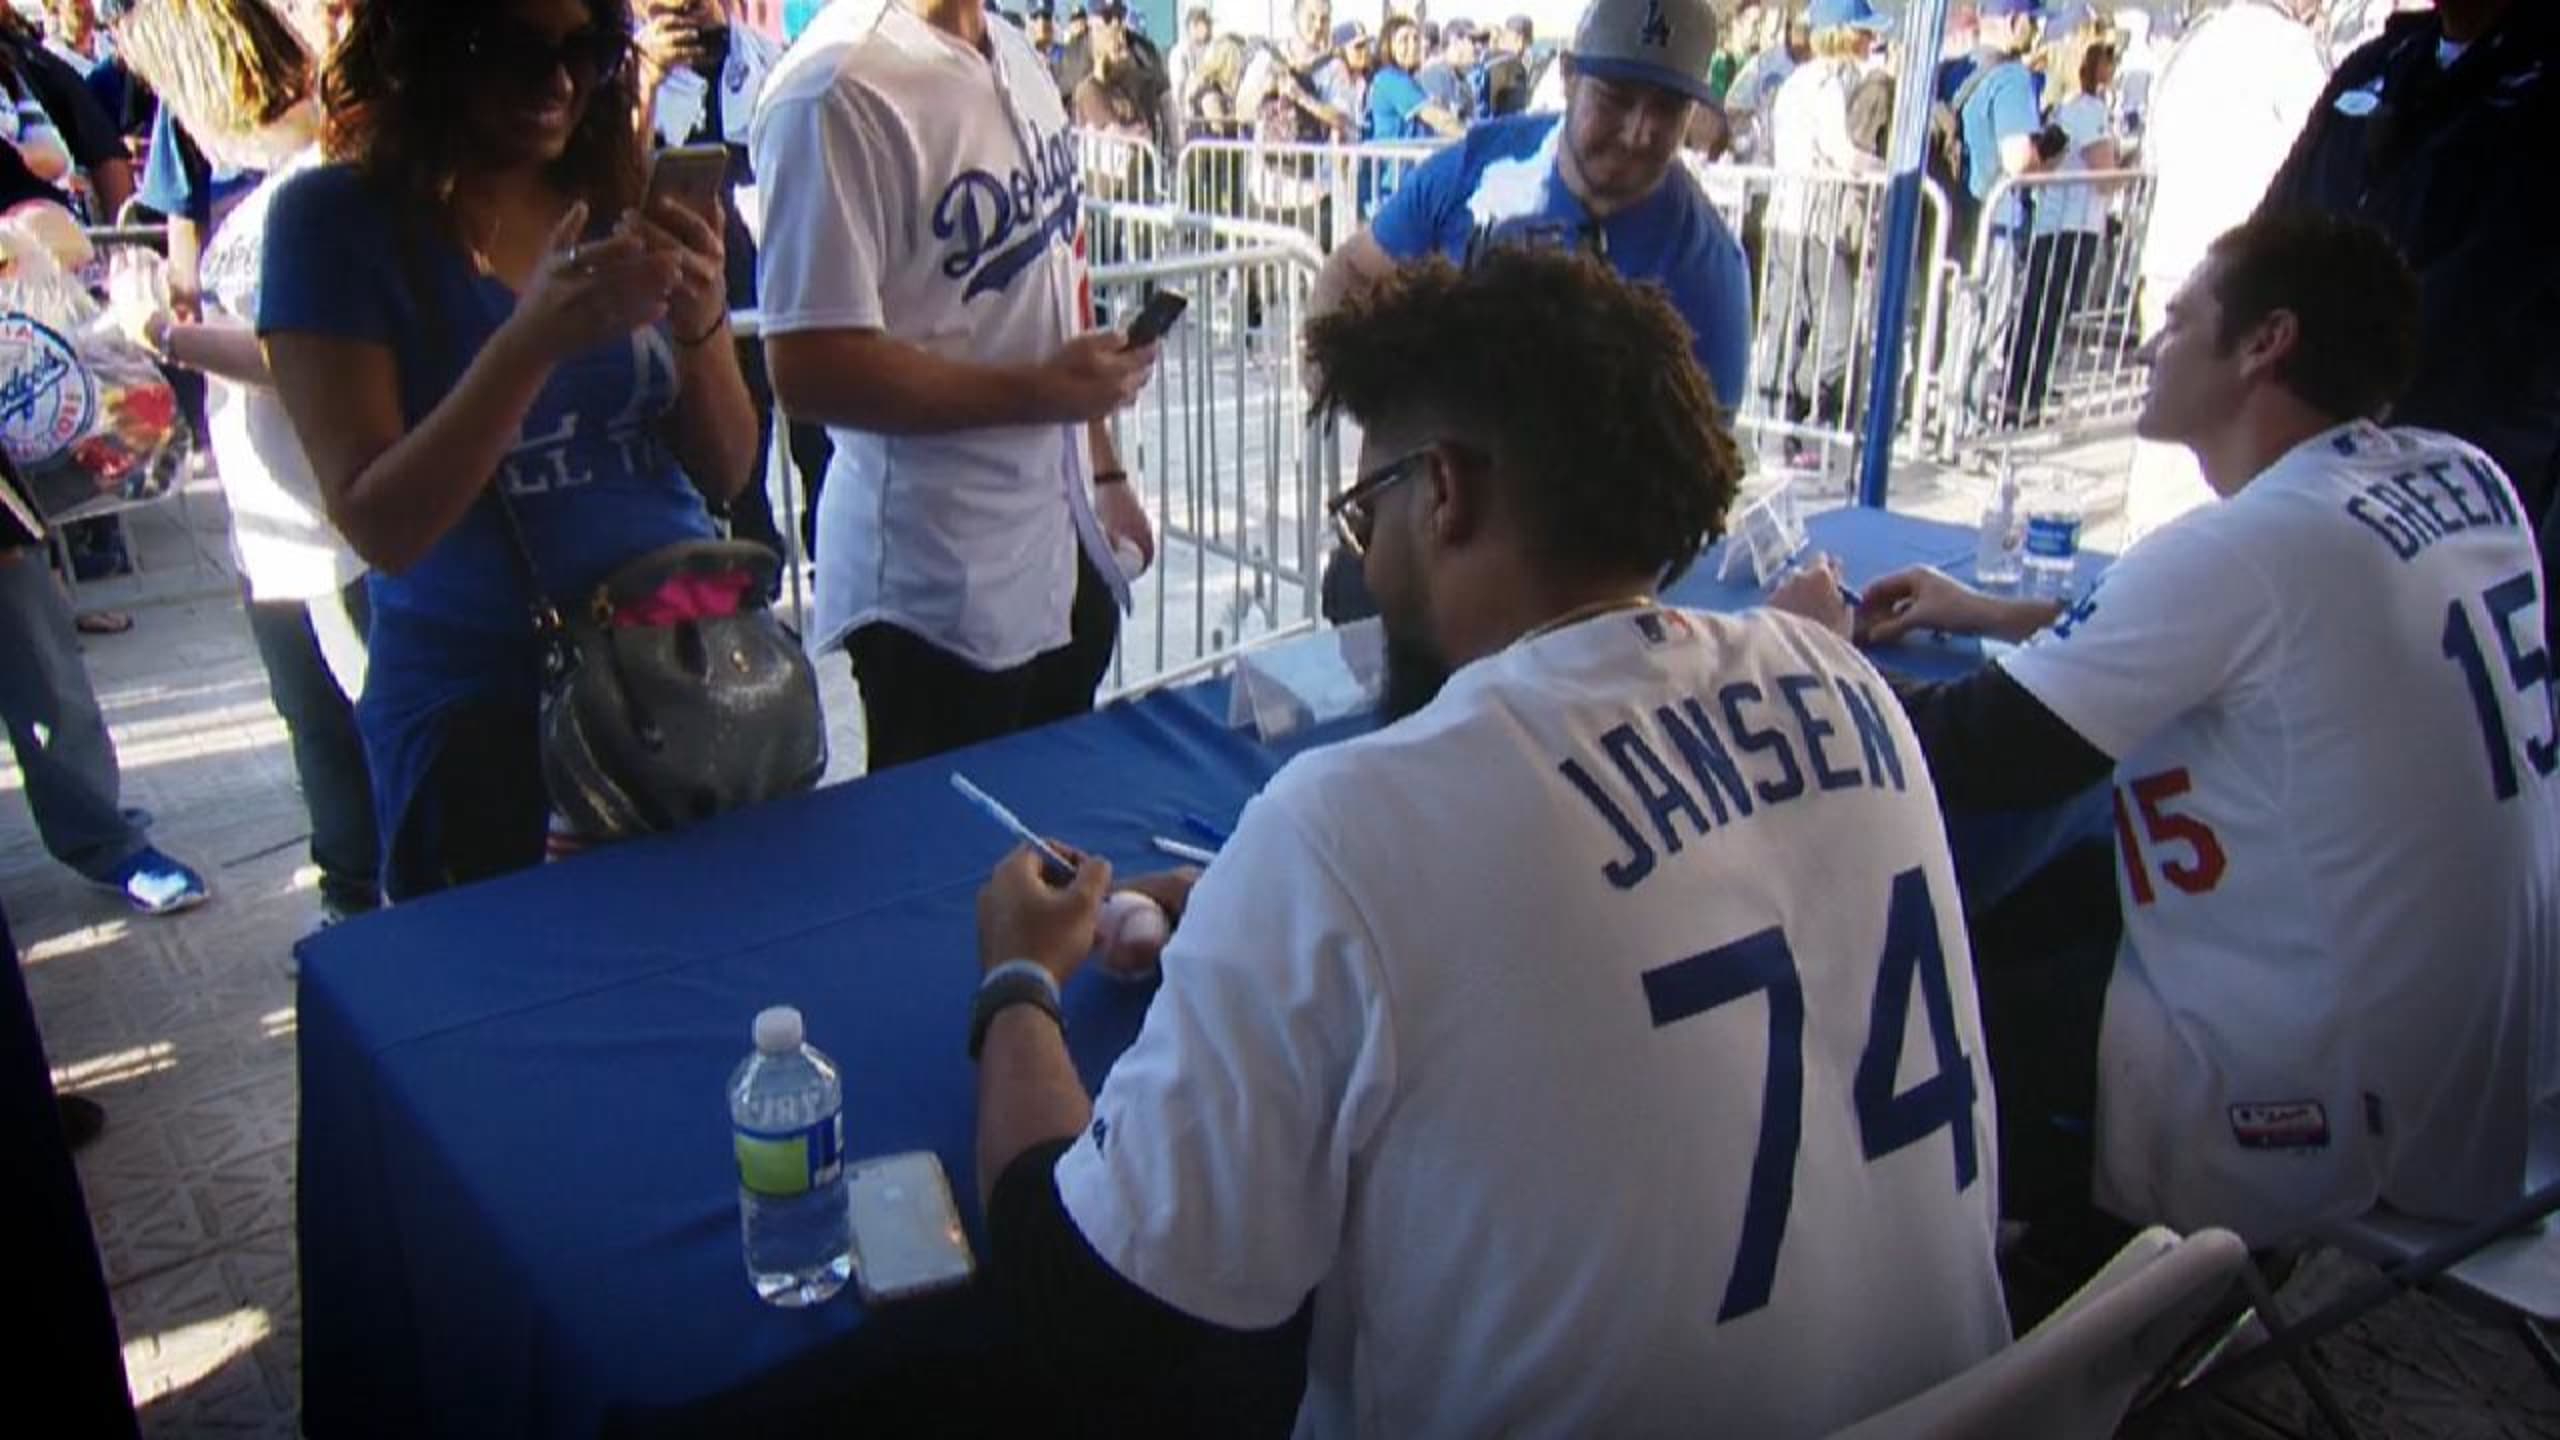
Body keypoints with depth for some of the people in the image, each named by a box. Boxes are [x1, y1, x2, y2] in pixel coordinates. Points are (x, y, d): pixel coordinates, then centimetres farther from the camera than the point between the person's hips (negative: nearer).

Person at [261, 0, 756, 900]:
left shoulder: (624, 199, 1)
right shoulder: (334, 220, -8)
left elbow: (725, 474, 3)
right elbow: (379, 526, -15)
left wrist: (700, 327, -17)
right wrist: (533, 339, -27)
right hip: (478, 712, -3)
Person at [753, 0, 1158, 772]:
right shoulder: (837, 94, -19)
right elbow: (810, 370, -22)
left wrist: (1104, 472, 16)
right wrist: (1038, 391, -20)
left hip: (1068, 550, 8)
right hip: (938, 590, -8)